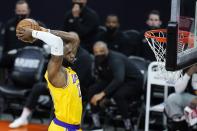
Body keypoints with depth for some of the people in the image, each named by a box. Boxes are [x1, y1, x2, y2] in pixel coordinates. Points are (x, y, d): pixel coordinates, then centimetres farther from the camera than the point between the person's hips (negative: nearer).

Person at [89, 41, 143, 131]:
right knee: (92, 90, -10)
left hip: (133, 82, -8)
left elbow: (119, 79, -44)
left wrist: (103, 94, -50)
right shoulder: (98, 60, -5)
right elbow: (101, 78, 9)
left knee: (118, 95, -38)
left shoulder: (116, 60, -30)